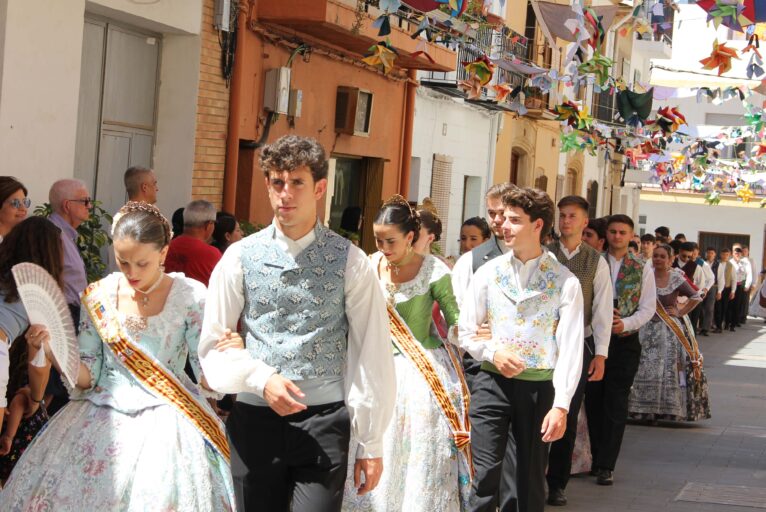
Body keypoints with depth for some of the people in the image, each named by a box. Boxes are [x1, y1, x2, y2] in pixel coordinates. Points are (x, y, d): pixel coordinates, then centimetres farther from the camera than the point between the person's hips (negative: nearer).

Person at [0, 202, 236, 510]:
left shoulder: (190, 297, -3)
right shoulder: (99, 296, 4)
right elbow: (87, 376, 4)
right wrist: (54, 352, -13)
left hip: (166, 419, -2)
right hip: (102, 419, 3)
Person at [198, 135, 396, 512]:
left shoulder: (350, 262, 0)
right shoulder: (240, 257, 4)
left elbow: (372, 357, 1)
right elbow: (213, 346, 5)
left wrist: (370, 443, 0)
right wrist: (262, 379, -13)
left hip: (324, 423, -2)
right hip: (255, 420, 2)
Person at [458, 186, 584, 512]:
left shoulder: (565, 282, -3)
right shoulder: (489, 273, 4)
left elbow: (570, 349, -6)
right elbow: (465, 331, 8)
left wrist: (561, 405, -13)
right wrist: (493, 352, -12)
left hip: (538, 387, -1)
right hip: (492, 384, 1)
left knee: (529, 484, 7)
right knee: (486, 475, -9)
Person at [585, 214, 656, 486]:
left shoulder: (642, 269, 6)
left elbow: (648, 307, 0)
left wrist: (625, 323, -16)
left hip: (625, 341, -1)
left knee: (615, 404, -3)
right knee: (593, 400, 5)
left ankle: (607, 466, -1)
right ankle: (595, 458, 16)